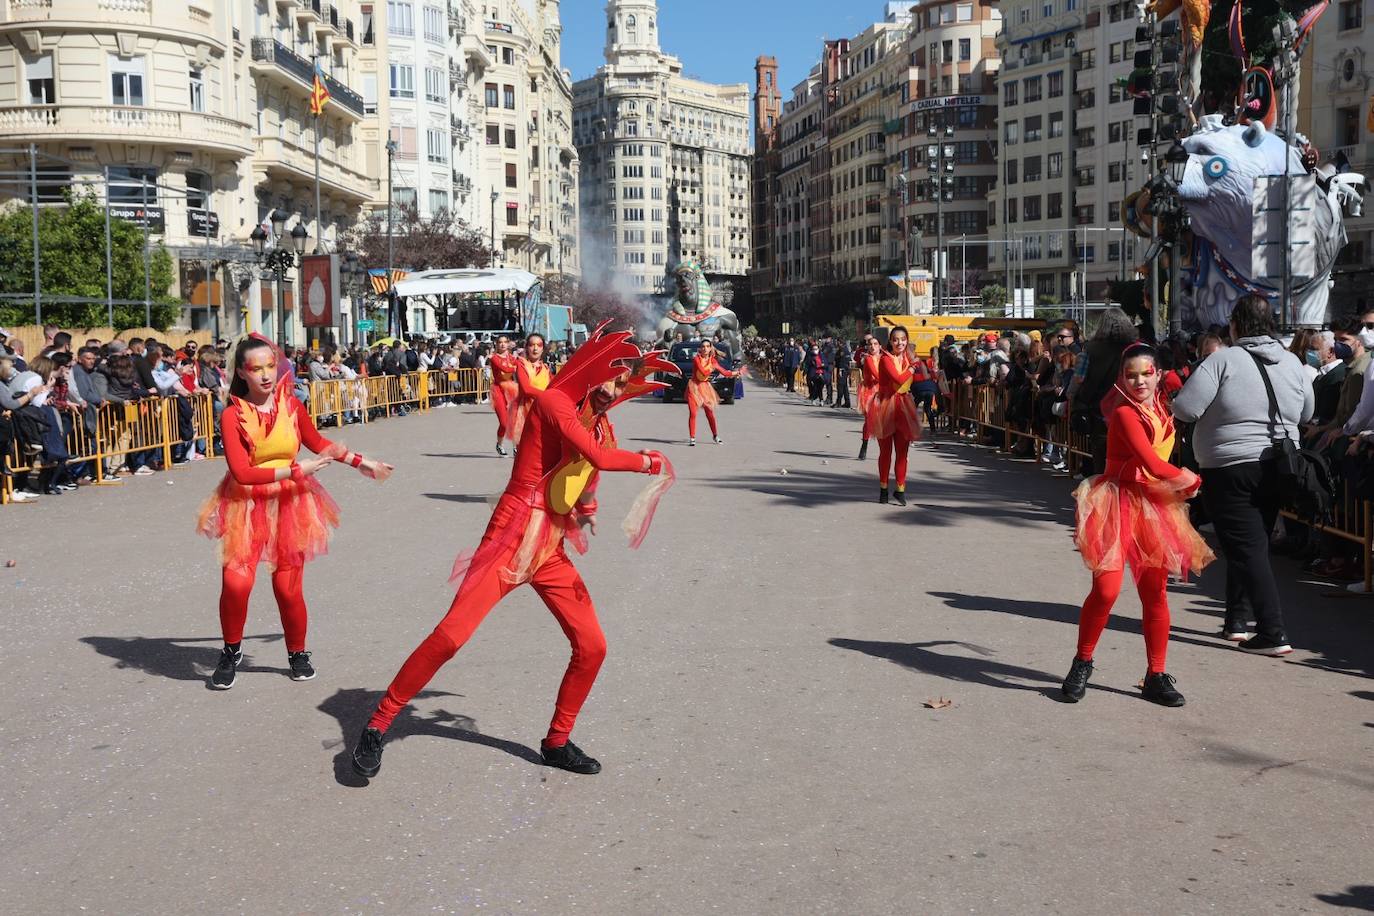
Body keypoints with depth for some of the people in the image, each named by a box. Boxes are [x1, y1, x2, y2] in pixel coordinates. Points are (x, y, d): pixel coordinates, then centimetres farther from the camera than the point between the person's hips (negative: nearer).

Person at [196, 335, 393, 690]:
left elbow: (317, 442, 16)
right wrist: (296, 470, -25)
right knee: (236, 581, -15)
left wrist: (361, 462, 19)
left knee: (288, 587, 2)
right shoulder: (233, 414, -13)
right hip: (247, 505, -2)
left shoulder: (291, 405, -3)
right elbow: (242, 472, -20)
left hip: (290, 502, 2)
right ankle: (232, 652, 11)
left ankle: (298, 653, 26)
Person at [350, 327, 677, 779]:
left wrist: (586, 514, 0)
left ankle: (557, 742, 24)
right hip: (510, 541, -8)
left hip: (552, 553, 8)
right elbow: (596, 456, -25)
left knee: (592, 646, 5)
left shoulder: (601, 428, 15)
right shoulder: (554, 401, -10)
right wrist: (648, 462, -10)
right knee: (449, 636, -13)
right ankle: (376, 727, 2)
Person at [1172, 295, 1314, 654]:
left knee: (1247, 549, -4)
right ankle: (1236, 621, 27)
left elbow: (1186, 408, -17)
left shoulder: (1224, 360, -12)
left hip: (1230, 470, -6)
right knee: (1253, 544, 18)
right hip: (1277, 467, 6)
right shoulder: (1292, 362, 5)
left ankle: (1273, 634, -10)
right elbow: (1306, 414, 15)